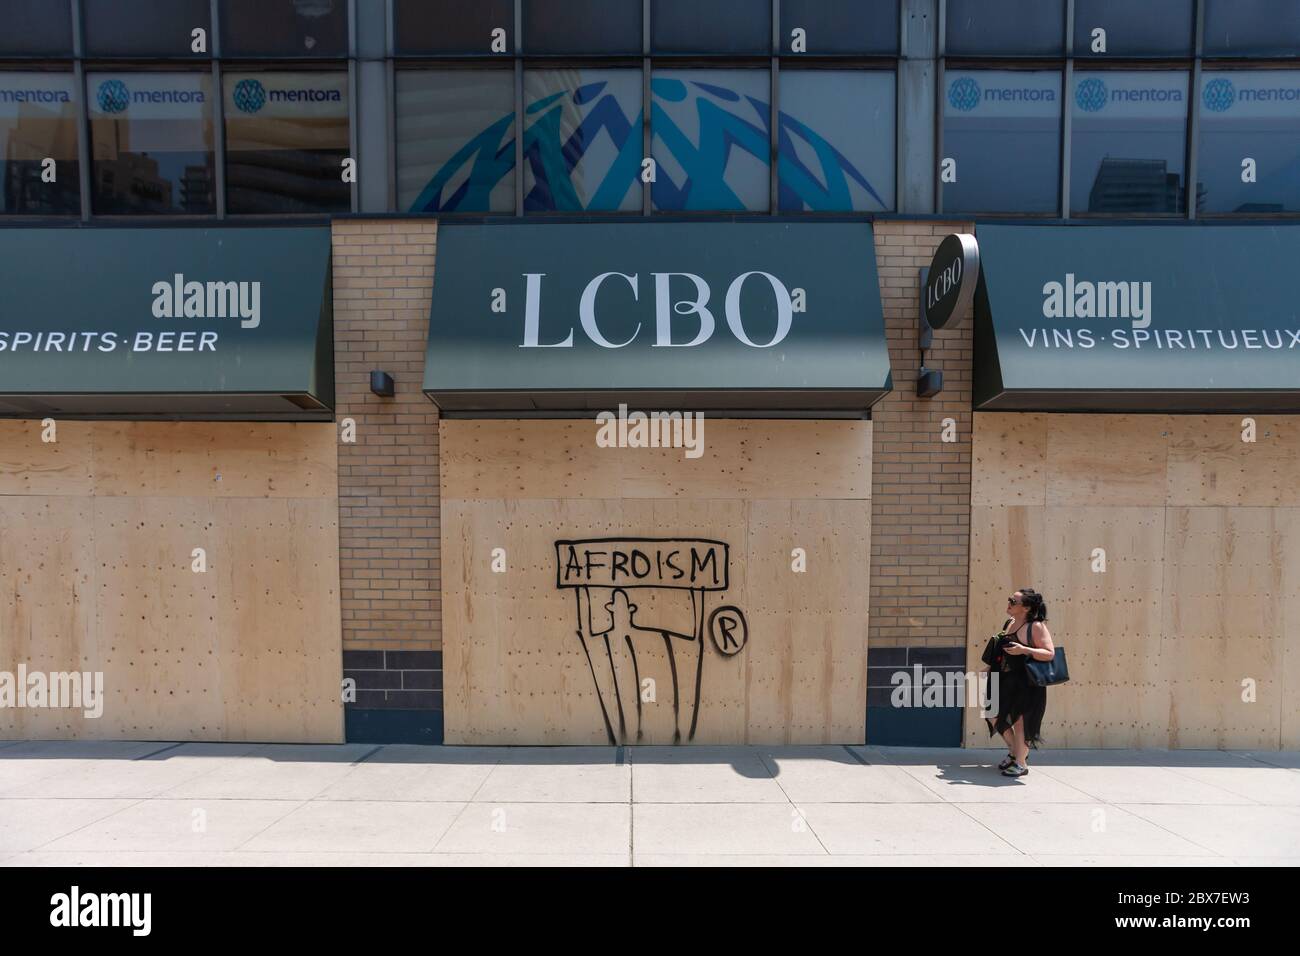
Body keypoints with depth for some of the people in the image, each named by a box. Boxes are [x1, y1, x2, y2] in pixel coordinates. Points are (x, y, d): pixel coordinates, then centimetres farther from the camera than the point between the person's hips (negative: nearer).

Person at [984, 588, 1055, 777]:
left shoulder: (1036, 627, -14)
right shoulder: (1009, 623, 8)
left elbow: (1050, 653, -21)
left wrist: (1024, 650, -31)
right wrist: (992, 666, 14)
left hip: (1025, 683, -8)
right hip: (1004, 680, 8)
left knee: (1019, 720, 3)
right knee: (993, 714, 13)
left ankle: (1021, 763, 20)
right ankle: (1014, 751, 33)